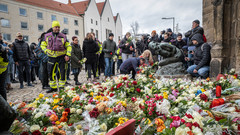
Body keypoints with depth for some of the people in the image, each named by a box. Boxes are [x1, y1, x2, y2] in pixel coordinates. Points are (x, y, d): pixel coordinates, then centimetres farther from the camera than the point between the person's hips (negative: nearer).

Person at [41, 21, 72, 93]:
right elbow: (42, 45, 15)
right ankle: (53, 87, 22)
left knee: (62, 72, -2)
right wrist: (47, 51, -4)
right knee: (51, 73, 7)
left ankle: (61, 87, 13)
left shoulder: (63, 36, 1)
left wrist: (68, 55, -10)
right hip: (51, 57, 2)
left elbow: (68, 46, 3)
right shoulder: (47, 36, 5)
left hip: (61, 57, -2)